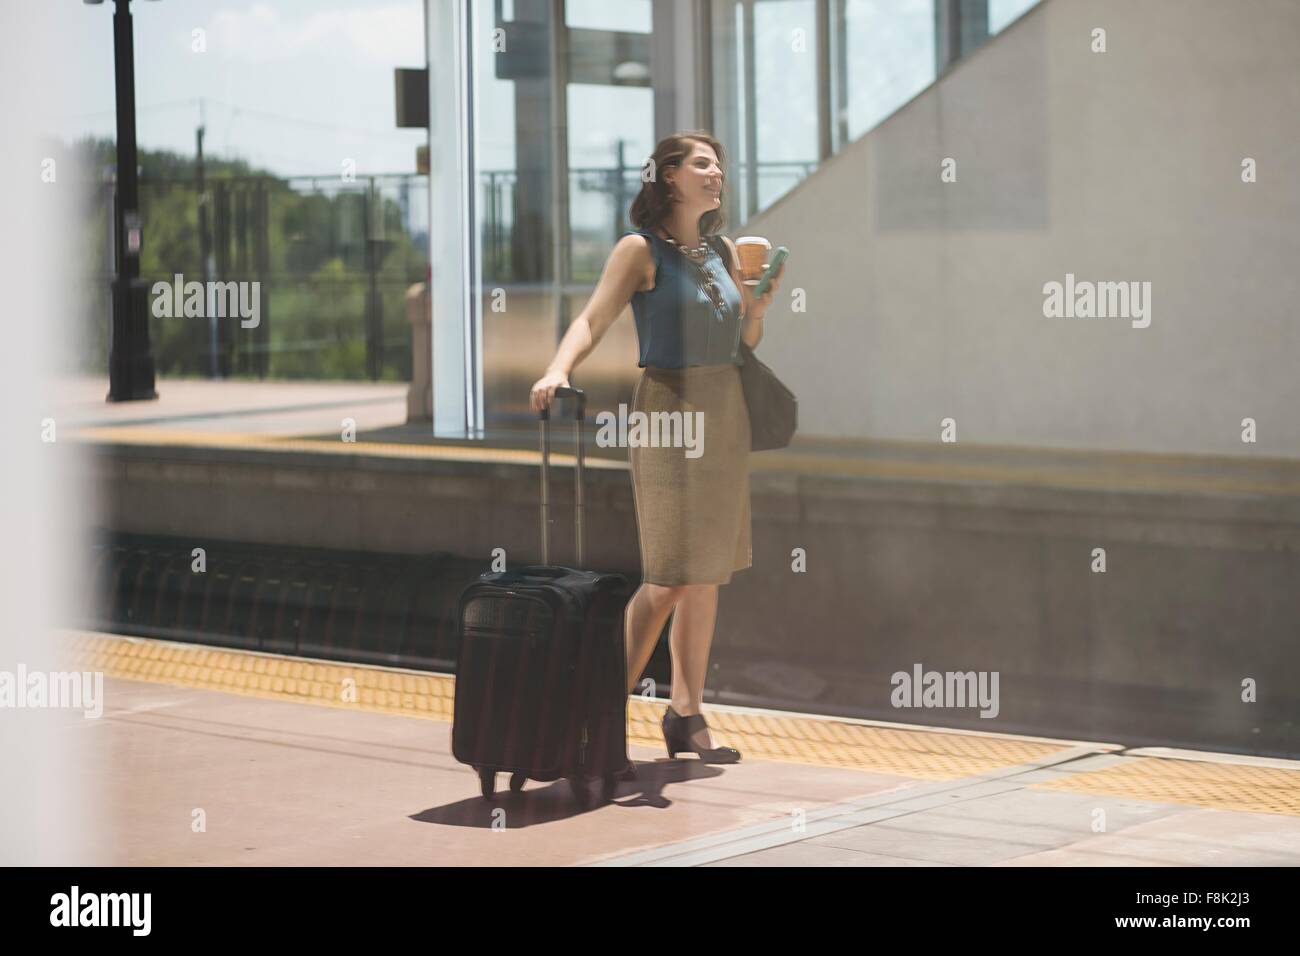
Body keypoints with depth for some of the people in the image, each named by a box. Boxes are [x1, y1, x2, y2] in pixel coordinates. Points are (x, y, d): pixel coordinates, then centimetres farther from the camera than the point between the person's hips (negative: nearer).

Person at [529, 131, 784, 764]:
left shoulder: (722, 250, 12)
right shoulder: (642, 249, -6)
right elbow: (594, 318, -17)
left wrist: (760, 301, -2)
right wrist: (558, 370, -35)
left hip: (725, 411, 6)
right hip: (668, 409, -6)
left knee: (708, 572, 8)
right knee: (671, 577, -9)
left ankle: (686, 715, 15)